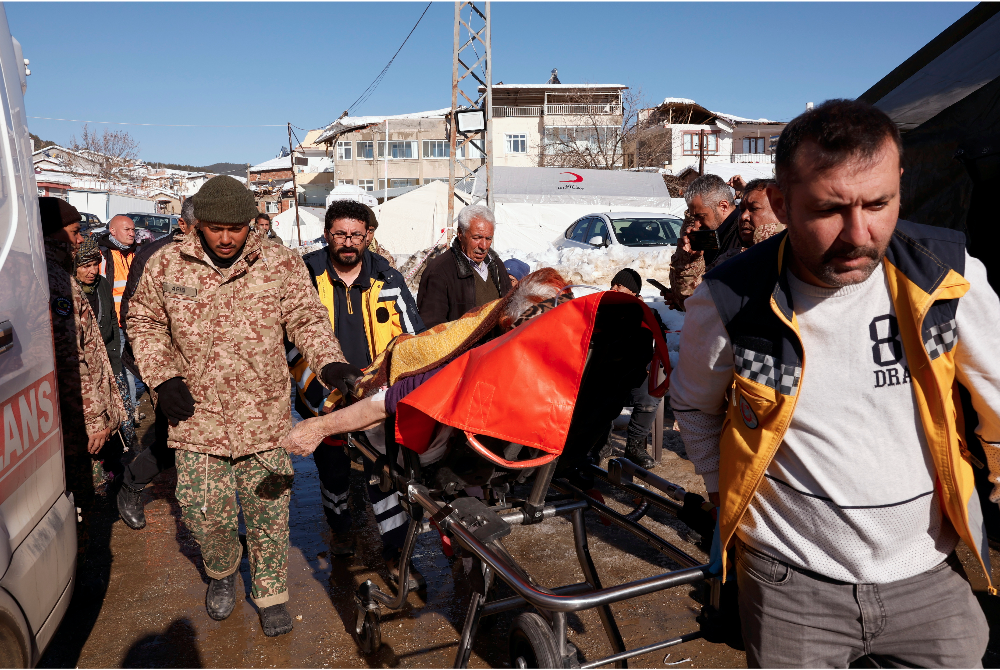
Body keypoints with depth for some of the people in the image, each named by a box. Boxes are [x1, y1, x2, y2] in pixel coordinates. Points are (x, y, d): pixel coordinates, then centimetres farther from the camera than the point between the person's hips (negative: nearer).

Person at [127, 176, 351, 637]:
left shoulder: (281, 264, -4)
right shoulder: (165, 265, -1)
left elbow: (307, 319, -3)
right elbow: (143, 321, 10)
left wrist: (330, 363, -22)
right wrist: (162, 377, -2)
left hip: (263, 414, 0)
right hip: (196, 413, 1)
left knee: (268, 511, 8)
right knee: (204, 512, 7)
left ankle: (271, 594, 29)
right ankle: (221, 573, 39)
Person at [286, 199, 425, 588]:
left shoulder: (386, 278, 2)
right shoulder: (305, 277, -3)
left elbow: (411, 334, 5)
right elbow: (290, 339, -4)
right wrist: (314, 386, -16)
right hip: (326, 403, 0)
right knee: (333, 471, 17)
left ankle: (395, 554, 13)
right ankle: (340, 529, 44)